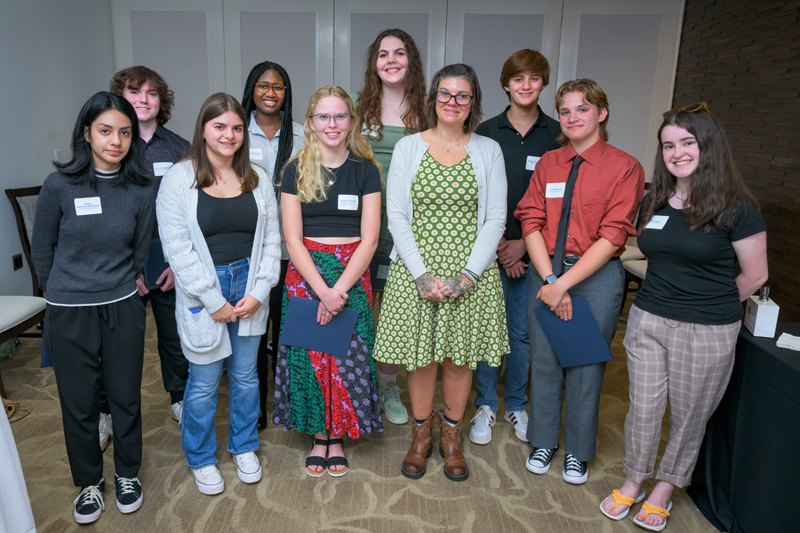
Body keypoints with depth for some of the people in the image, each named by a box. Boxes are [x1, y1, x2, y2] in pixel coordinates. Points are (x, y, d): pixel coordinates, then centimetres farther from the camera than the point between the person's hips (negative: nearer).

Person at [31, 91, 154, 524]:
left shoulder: (141, 191, -4)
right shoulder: (59, 185, -8)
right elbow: (41, 251, 4)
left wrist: (121, 288, 13)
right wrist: (65, 294, 11)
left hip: (123, 310, 1)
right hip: (69, 314, -1)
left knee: (126, 398, 12)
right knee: (79, 404, 12)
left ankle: (128, 474, 36)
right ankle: (89, 483, 34)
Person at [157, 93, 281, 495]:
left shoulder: (257, 179, 5)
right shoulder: (179, 179, -6)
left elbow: (271, 240, 4)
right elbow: (178, 249, -11)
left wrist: (259, 291, -7)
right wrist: (214, 301, -13)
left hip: (249, 289, 3)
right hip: (201, 293, -3)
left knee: (245, 375, 15)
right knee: (204, 383, 7)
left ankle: (244, 447, 37)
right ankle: (200, 458, 31)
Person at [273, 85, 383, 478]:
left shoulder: (365, 170, 2)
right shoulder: (296, 170, 2)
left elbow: (369, 239, -3)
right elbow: (293, 239, -3)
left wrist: (339, 289, -14)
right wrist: (322, 290, -15)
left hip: (352, 275, 0)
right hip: (305, 274, 0)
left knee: (347, 356, 2)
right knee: (311, 354, 3)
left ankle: (339, 437, 21)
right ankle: (319, 434, 23)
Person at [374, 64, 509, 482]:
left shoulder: (488, 151, 6)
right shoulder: (408, 148, 4)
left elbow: (495, 218, 1)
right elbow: (396, 216, -2)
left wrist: (468, 274, -11)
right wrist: (422, 274, -12)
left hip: (471, 272, 1)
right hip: (416, 269, 0)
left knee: (461, 355, 9)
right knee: (420, 355, 7)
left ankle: (451, 436, 30)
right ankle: (420, 434, 29)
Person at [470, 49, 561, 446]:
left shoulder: (557, 136, 3)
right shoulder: (486, 133, 3)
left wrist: (524, 243, -7)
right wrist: (499, 243, -8)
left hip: (533, 250, 1)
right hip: (489, 248, 0)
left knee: (523, 331, 8)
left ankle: (516, 405, 27)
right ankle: (485, 406, 22)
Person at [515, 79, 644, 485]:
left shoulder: (625, 167, -5)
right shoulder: (547, 164, 7)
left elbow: (612, 236, -11)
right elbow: (531, 222, -1)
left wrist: (564, 283, -16)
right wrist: (549, 279, -13)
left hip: (596, 276, -3)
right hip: (546, 272, 3)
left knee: (585, 364, 7)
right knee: (544, 359, 10)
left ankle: (578, 451, 30)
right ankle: (544, 442, 32)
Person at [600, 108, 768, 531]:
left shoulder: (736, 207, -9)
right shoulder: (653, 203, 5)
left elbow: (755, 277, -3)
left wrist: (711, 304, 7)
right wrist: (663, 297, 8)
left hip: (707, 333, -3)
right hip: (647, 321, 4)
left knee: (688, 416, 12)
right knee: (643, 409, 10)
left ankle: (664, 491, 33)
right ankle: (633, 482, 32)